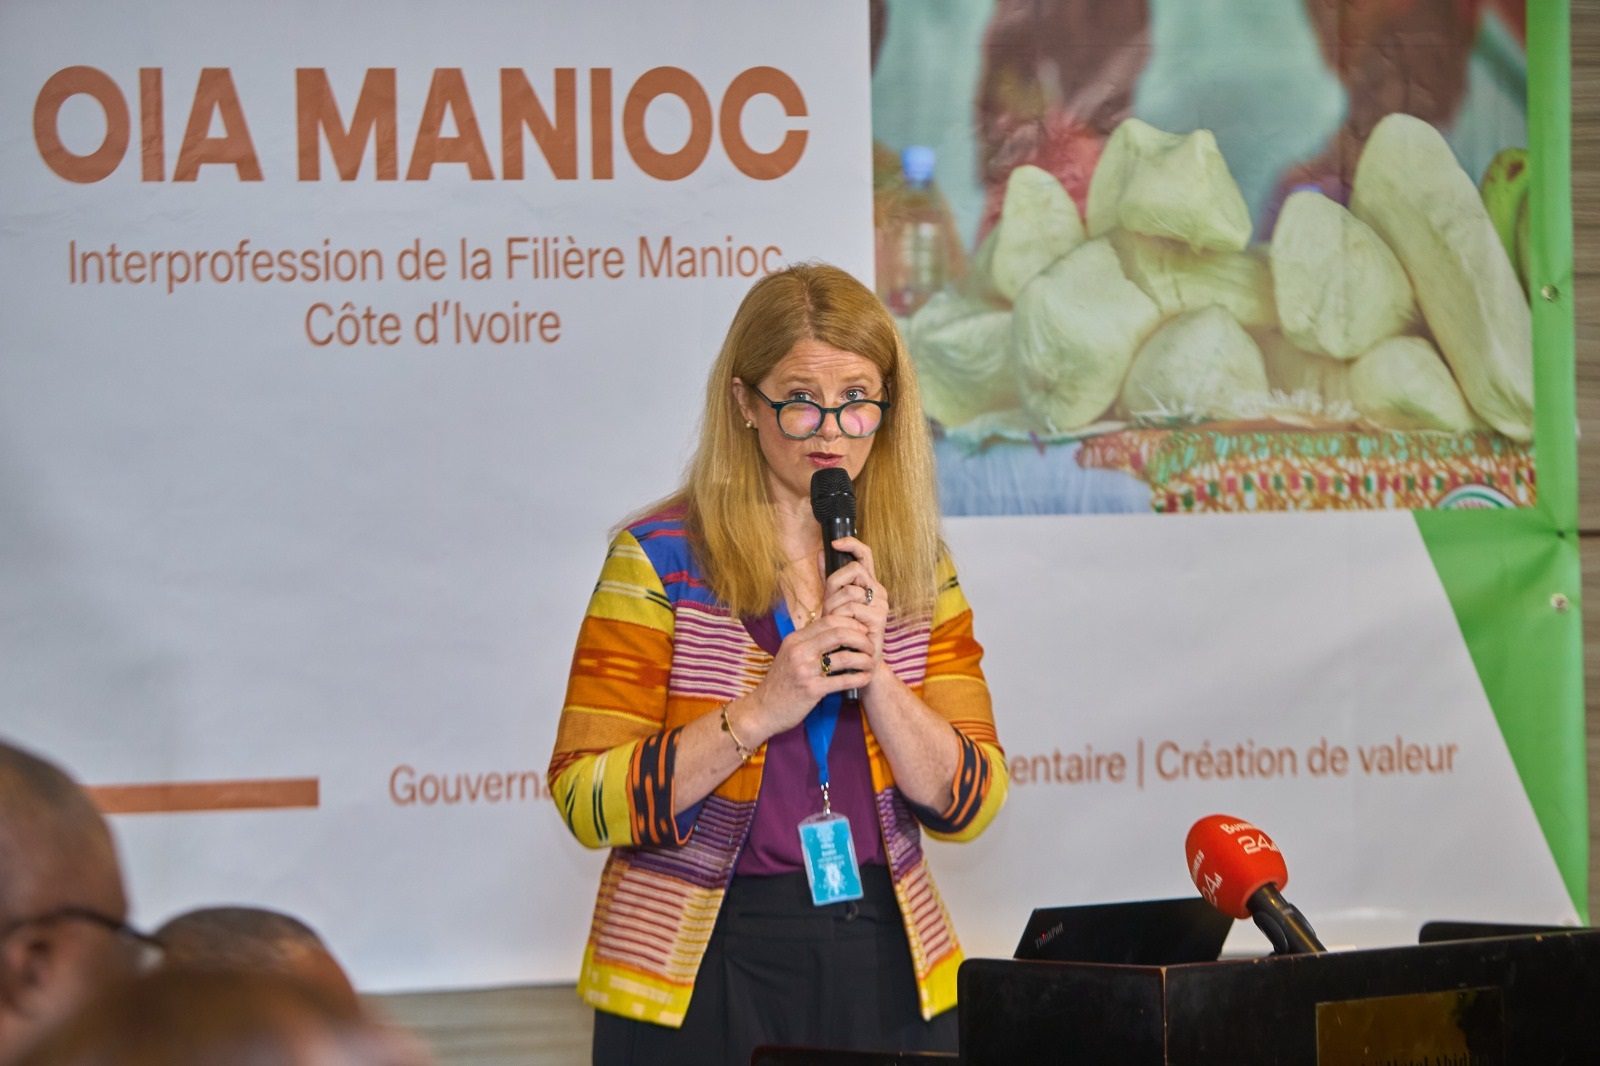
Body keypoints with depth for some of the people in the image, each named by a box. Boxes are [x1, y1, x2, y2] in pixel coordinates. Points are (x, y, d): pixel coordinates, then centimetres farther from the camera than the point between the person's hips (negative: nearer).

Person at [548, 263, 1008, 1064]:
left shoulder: (918, 571, 6)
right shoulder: (661, 560, -6)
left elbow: (969, 805, 1)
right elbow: (587, 802, -11)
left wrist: (873, 675, -14)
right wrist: (761, 711, -20)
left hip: (884, 966, 3)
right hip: (702, 972, -3)